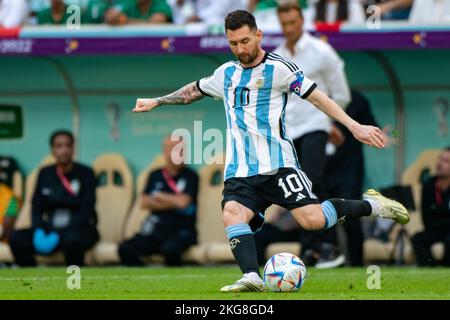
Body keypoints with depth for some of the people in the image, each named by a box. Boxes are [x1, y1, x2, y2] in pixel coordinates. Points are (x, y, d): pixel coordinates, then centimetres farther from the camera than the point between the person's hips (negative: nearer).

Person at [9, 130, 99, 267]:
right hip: (50, 228, 4)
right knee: (16, 238, -23)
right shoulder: (45, 174, 10)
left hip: (80, 229, -4)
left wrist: (58, 236, -23)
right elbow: (36, 208, 8)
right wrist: (39, 232, -15)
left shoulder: (85, 173, -2)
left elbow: (86, 211, -11)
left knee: (71, 240, -41)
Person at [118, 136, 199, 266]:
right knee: (125, 249, -21)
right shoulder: (155, 176, 14)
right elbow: (144, 203, 4)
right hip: (156, 231, 4)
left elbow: (183, 201, -11)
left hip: (181, 232, -4)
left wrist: (159, 196, 3)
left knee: (170, 249, -39)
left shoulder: (190, 176, 3)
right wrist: (173, 202, -5)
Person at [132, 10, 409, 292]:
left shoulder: (278, 68, -2)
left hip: (277, 165, -5)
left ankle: (372, 205, 6)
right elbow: (195, 90, 36)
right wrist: (157, 102, 40)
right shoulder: (227, 73, 17)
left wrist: (354, 126, -11)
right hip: (240, 171, 5)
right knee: (232, 213, -25)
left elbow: (316, 97, -4)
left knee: (312, 220, -18)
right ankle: (252, 277, -37)